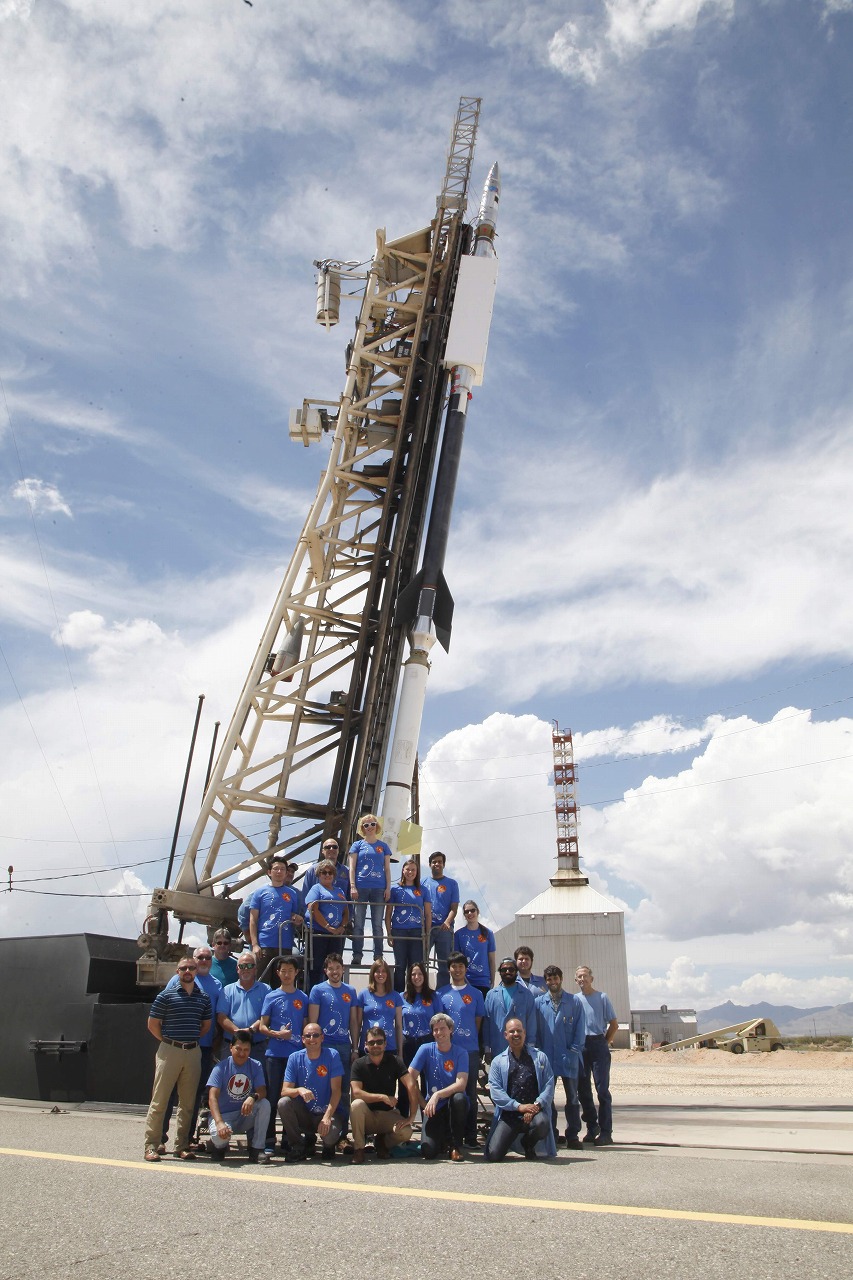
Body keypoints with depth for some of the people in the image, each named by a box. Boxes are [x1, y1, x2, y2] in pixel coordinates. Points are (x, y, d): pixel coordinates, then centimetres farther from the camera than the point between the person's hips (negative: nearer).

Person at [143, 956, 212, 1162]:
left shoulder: (204, 997, 8)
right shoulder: (166, 996, -2)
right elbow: (153, 1024, 1)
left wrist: (191, 1039, 10)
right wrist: (169, 1041, 1)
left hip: (193, 1052, 3)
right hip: (169, 1051, -3)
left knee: (188, 1102, 7)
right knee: (159, 1100, -2)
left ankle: (182, 1146, 15)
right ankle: (151, 1146, 4)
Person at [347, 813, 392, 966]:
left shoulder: (383, 846, 13)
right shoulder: (358, 845, 9)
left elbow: (387, 869, 11)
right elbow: (352, 867, 4)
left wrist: (388, 888, 1)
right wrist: (352, 886, -7)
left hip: (378, 889, 1)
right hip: (361, 888, -1)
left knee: (377, 924, 3)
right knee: (358, 924, -2)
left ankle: (378, 957, 6)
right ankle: (357, 956, 0)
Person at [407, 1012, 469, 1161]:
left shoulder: (460, 1053, -6)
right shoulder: (426, 1050, -3)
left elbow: (461, 1084, -19)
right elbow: (411, 1077, -6)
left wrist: (437, 1095, -30)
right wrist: (422, 1103, -9)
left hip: (454, 1105, 0)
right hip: (434, 1107, 0)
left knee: (459, 1098, -36)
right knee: (428, 1152, -21)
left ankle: (456, 1145, -10)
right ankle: (444, 1136, 17)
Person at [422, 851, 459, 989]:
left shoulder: (451, 884, 9)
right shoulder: (423, 883, 12)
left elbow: (454, 908, 2)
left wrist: (447, 922, -16)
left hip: (444, 929, -1)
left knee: (444, 964, 1)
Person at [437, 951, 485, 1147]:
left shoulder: (476, 994, 7)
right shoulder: (442, 994, 6)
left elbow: (478, 1022, 10)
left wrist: (471, 1039, 2)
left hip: (471, 1050, 0)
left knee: (470, 1094, 4)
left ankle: (470, 1136, 11)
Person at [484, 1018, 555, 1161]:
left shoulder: (540, 1057, 12)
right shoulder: (498, 1061, 11)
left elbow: (549, 1084, 2)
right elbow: (495, 1090, -1)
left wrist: (536, 1105, -14)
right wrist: (519, 1106, -13)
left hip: (535, 1111, 1)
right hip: (508, 1114, -1)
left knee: (542, 1122, -35)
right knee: (493, 1155, -18)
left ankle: (528, 1146, 3)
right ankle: (511, 1137, 20)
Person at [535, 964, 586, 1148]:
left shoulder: (575, 1001, 4)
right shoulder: (539, 1002, 6)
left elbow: (580, 1029, 2)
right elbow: (535, 1030, 7)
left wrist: (574, 1051, -7)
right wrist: (539, 1053, 0)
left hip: (569, 1057, -1)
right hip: (547, 1057, 1)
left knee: (572, 1097, 5)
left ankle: (573, 1136, 13)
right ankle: (550, 1135, 14)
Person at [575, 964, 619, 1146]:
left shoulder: (602, 997, 0)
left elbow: (614, 1024, 4)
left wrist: (605, 1042, 1)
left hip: (598, 1044, -4)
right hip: (579, 1046, 4)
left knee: (602, 1089, -5)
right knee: (582, 1089, 8)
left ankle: (606, 1132, -1)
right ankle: (592, 1128, 20)